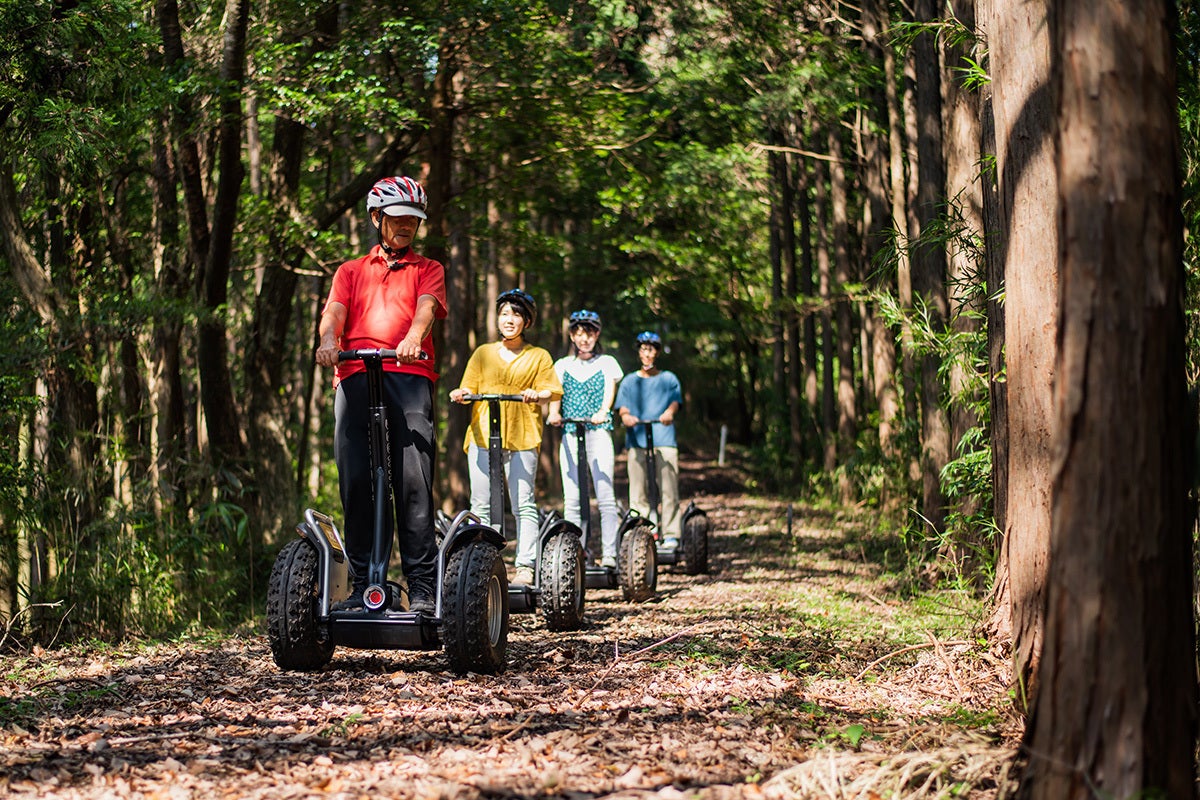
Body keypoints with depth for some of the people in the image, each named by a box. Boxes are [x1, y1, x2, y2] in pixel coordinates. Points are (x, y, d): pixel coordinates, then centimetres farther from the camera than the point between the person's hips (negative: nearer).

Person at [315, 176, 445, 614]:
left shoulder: (427, 270, 24)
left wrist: (413, 338, -21)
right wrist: (328, 340, -15)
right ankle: (363, 586, -4)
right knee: (356, 481, -7)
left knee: (413, 480, -14)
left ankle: (422, 589, -16)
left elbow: (427, 307, 2)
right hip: (354, 377, 2)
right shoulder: (350, 271, 28)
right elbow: (334, 311, 9)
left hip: (408, 374, -2)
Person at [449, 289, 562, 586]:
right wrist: (461, 394, -9)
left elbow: (553, 390, 5)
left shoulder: (538, 356, 15)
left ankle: (525, 567, -8)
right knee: (481, 505, -3)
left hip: (523, 436, -2)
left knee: (524, 504, -8)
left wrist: (537, 395, -17)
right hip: (483, 434, 2)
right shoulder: (483, 353, 20)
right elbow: (470, 387, 14)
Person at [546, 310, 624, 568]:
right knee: (571, 499, -1)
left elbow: (609, 389, -2)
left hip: (598, 432, -2)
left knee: (605, 497, -11)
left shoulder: (606, 363, 13)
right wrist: (554, 412, -19)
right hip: (570, 434, 2)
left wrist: (602, 412, -24)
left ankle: (609, 554, -12)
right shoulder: (563, 365, 17)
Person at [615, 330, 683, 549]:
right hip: (637, 440, 1)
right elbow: (623, 407, 6)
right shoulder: (629, 381, 17)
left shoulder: (668, 379, 14)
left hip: (664, 440, -1)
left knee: (668, 488, -9)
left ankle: (670, 535, -7)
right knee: (638, 491, -4)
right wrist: (626, 416, -19)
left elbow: (675, 401, -2)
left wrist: (669, 413, -26)